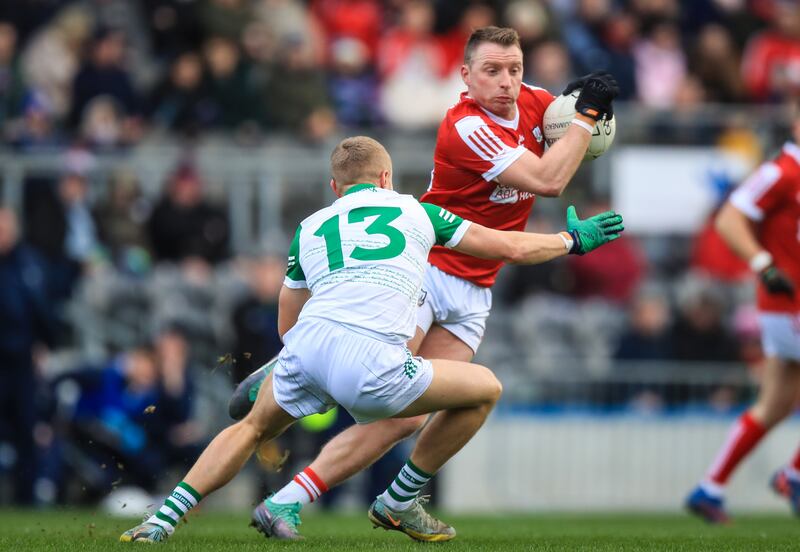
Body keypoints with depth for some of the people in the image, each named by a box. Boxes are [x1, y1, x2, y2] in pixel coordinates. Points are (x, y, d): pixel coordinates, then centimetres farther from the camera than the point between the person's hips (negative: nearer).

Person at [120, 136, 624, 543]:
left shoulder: (310, 229, 28)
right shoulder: (415, 211, 23)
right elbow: (512, 248, 28)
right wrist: (574, 240, 45)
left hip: (306, 344, 4)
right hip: (366, 363, -4)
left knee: (253, 429, 31)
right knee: (485, 389, 15)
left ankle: (165, 518, 16)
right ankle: (399, 504, 24)